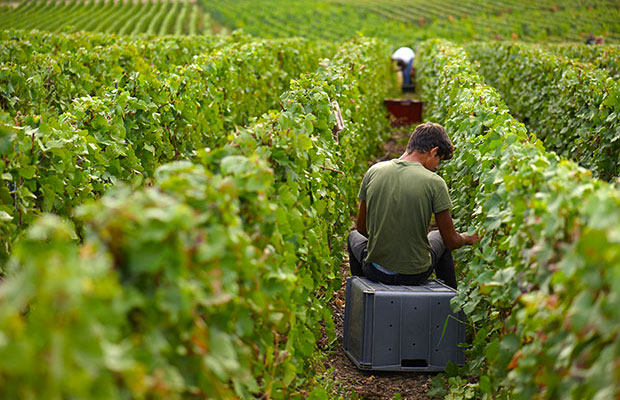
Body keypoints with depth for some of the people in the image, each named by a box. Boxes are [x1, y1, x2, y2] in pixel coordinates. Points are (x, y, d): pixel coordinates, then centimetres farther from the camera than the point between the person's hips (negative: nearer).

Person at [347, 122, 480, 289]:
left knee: (354, 236, 36)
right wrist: (469, 238, 14)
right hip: (416, 274, -1)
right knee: (440, 238, 33)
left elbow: (361, 228, 4)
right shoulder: (435, 182, -14)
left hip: (376, 272, 1)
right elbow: (451, 241, -8)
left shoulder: (373, 171, -6)